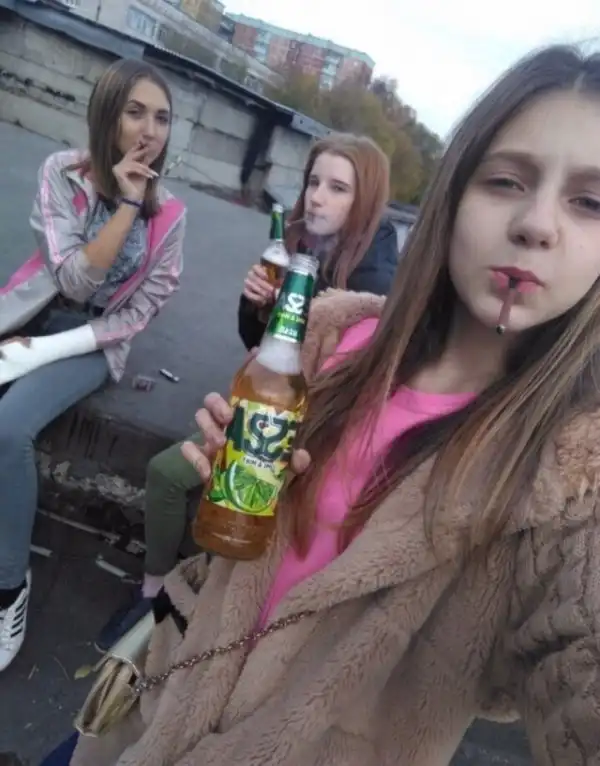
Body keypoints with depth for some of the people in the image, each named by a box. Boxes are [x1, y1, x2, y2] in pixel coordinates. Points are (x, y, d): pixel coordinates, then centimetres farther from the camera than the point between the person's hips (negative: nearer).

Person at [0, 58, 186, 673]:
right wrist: (125, 203, -21)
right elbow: (74, 279, -15)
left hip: (96, 340, -2)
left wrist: (51, 350, -14)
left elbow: (141, 310, -6)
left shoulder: (169, 213, -5)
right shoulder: (63, 172, -7)